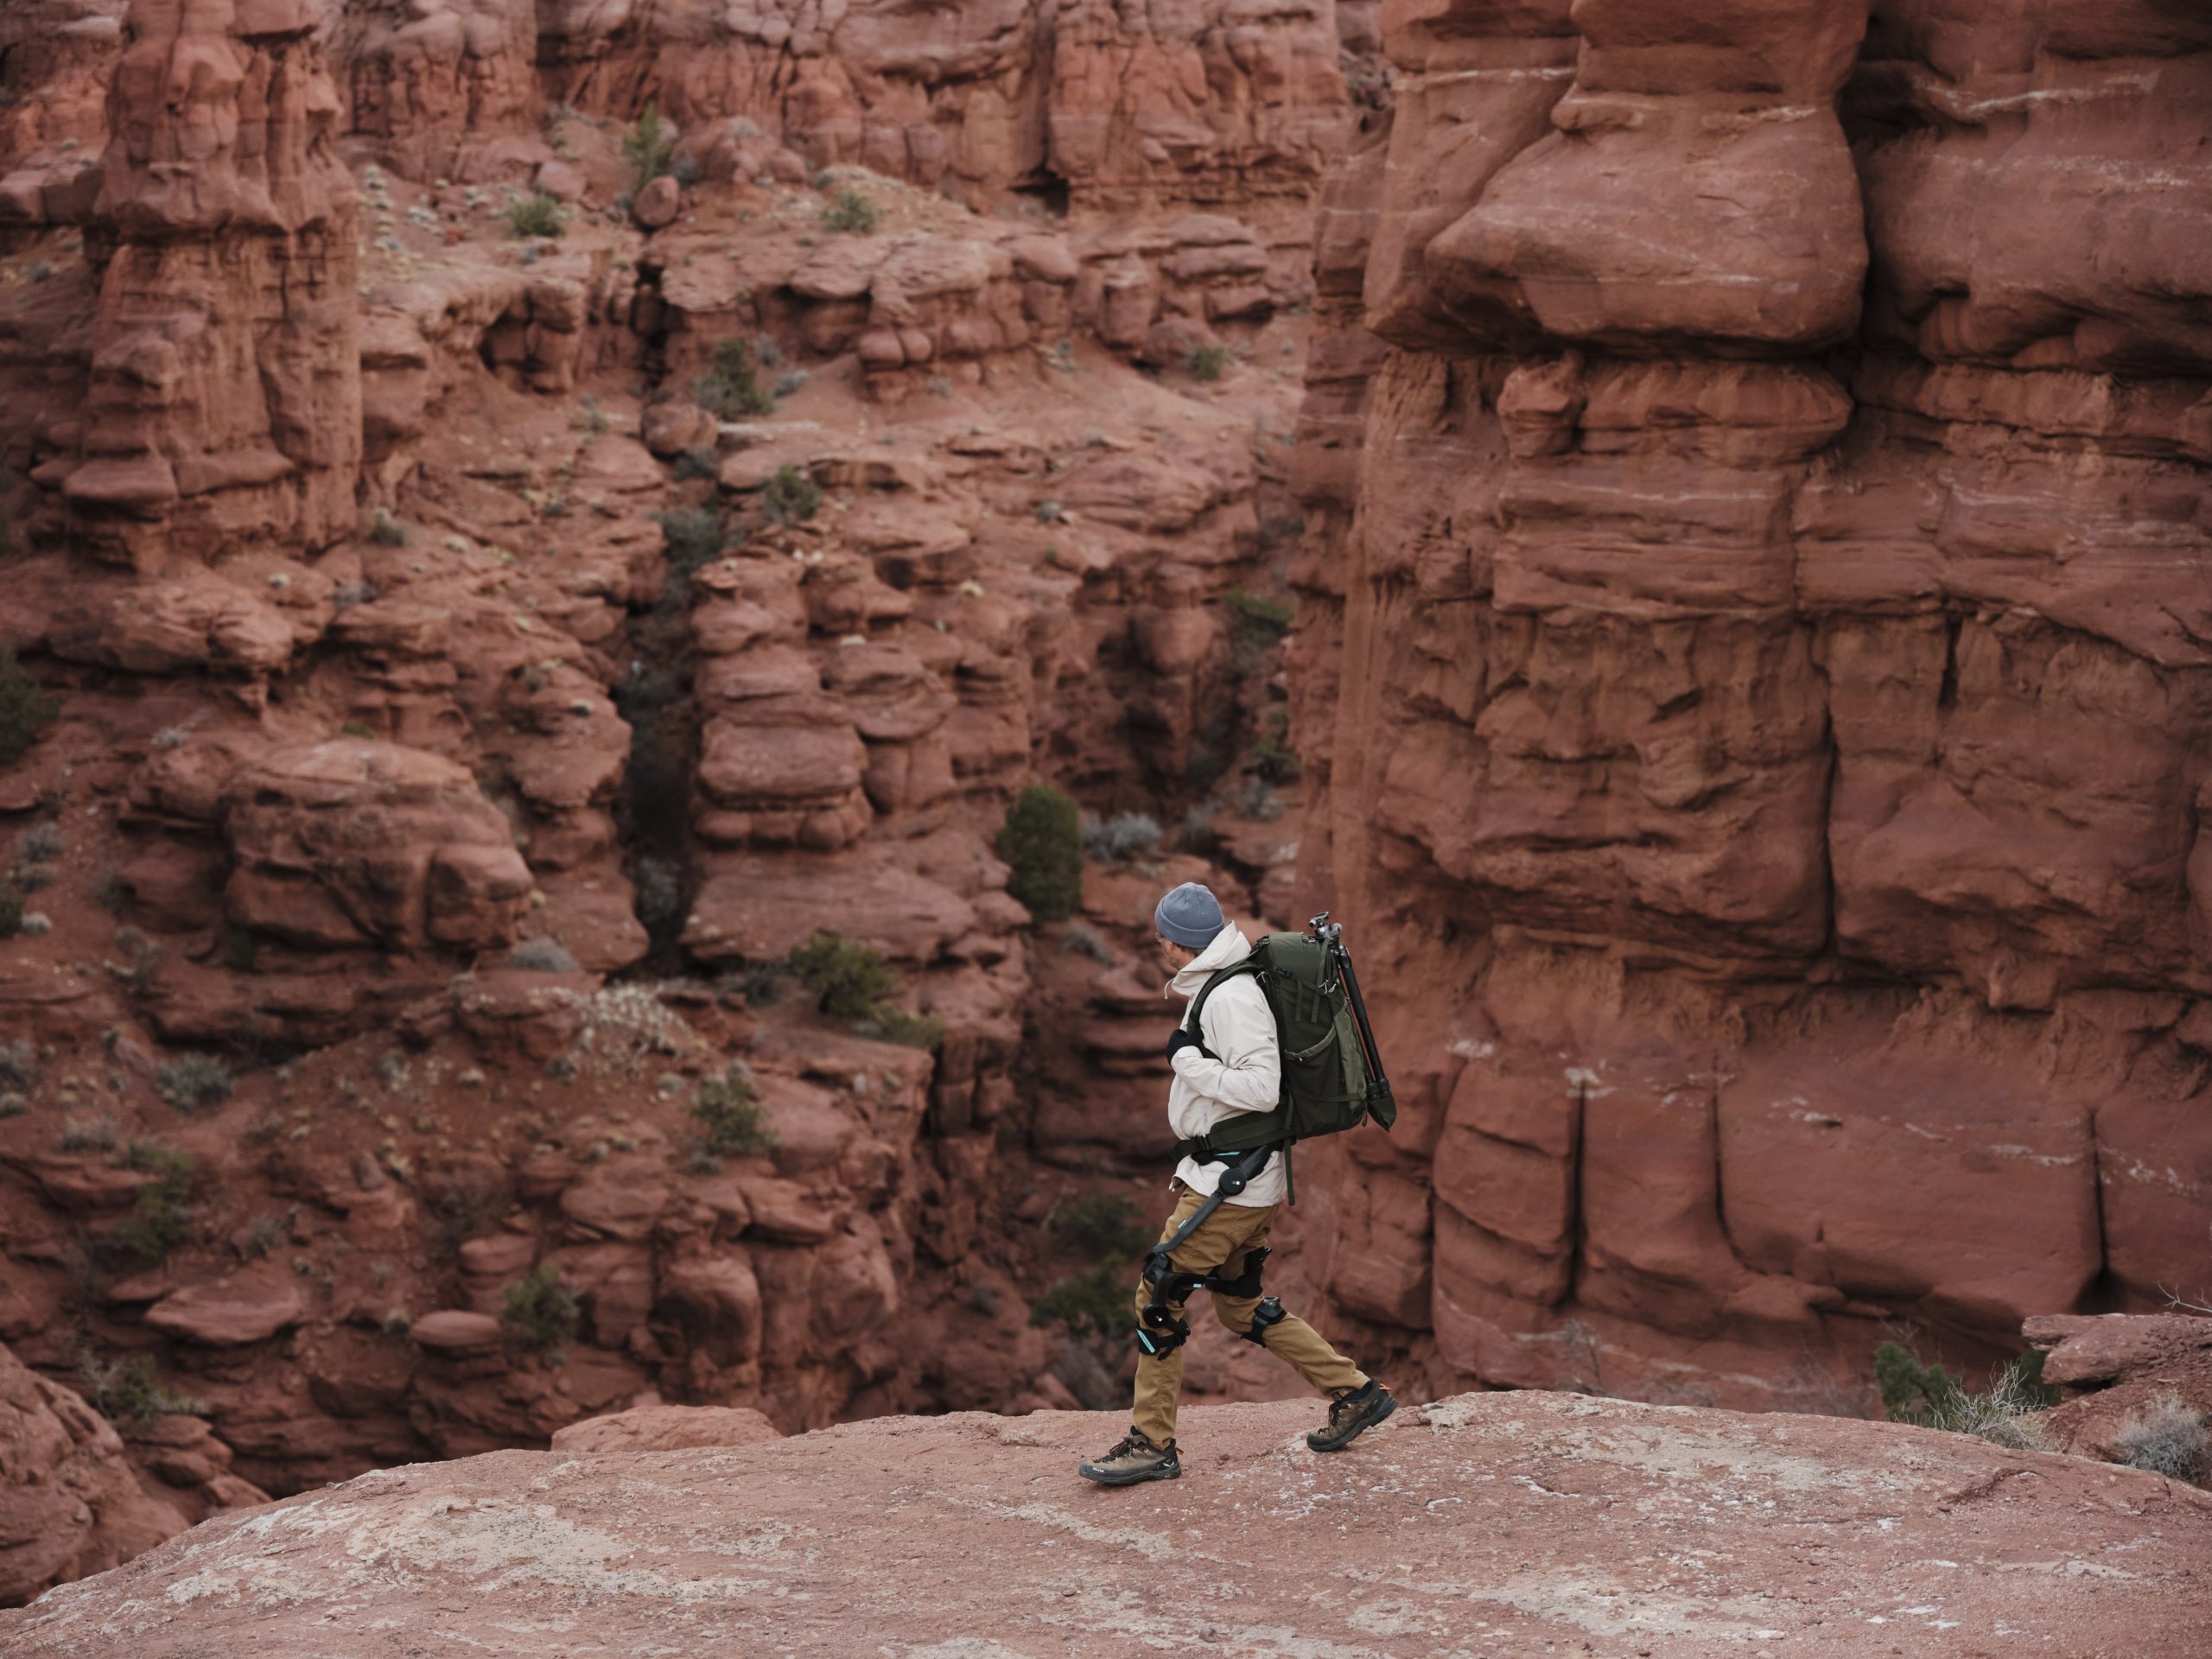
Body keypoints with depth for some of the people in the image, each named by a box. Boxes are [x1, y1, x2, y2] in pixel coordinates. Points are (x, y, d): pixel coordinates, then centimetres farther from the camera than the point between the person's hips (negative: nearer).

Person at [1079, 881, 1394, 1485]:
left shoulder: (1232, 997, -18)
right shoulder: (1216, 988, 14)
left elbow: (1262, 1089, -26)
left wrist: (1188, 1058, -18)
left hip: (1230, 1182, -10)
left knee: (1160, 1294, -7)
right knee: (1239, 1306, 16)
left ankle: (1152, 1443, -3)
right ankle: (1356, 1394, 20)